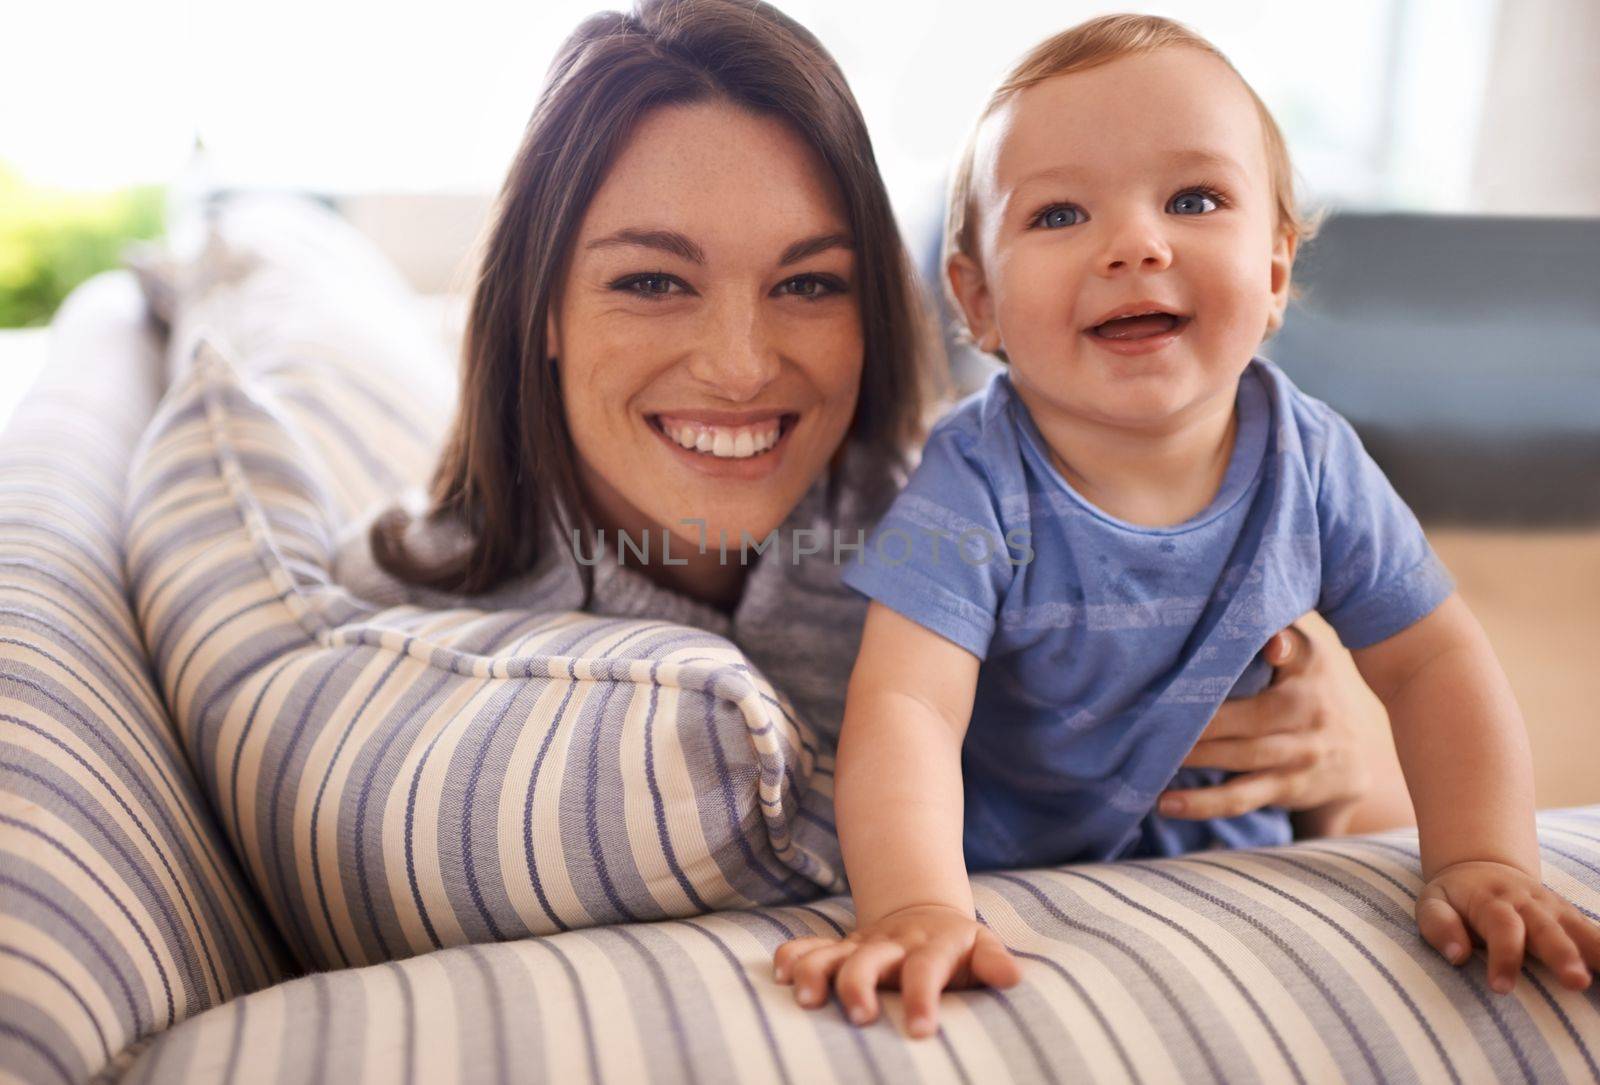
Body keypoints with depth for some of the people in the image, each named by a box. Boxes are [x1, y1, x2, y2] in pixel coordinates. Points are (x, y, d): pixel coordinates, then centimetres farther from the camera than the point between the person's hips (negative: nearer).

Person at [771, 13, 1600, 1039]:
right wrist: (920, 907, -47)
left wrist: (1482, 863, -15)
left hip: (1232, 865, 6)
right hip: (1008, 883, -5)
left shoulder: (1312, 462, -10)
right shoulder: (976, 488, -22)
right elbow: (907, 706, -31)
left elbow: (1435, 662, -2)